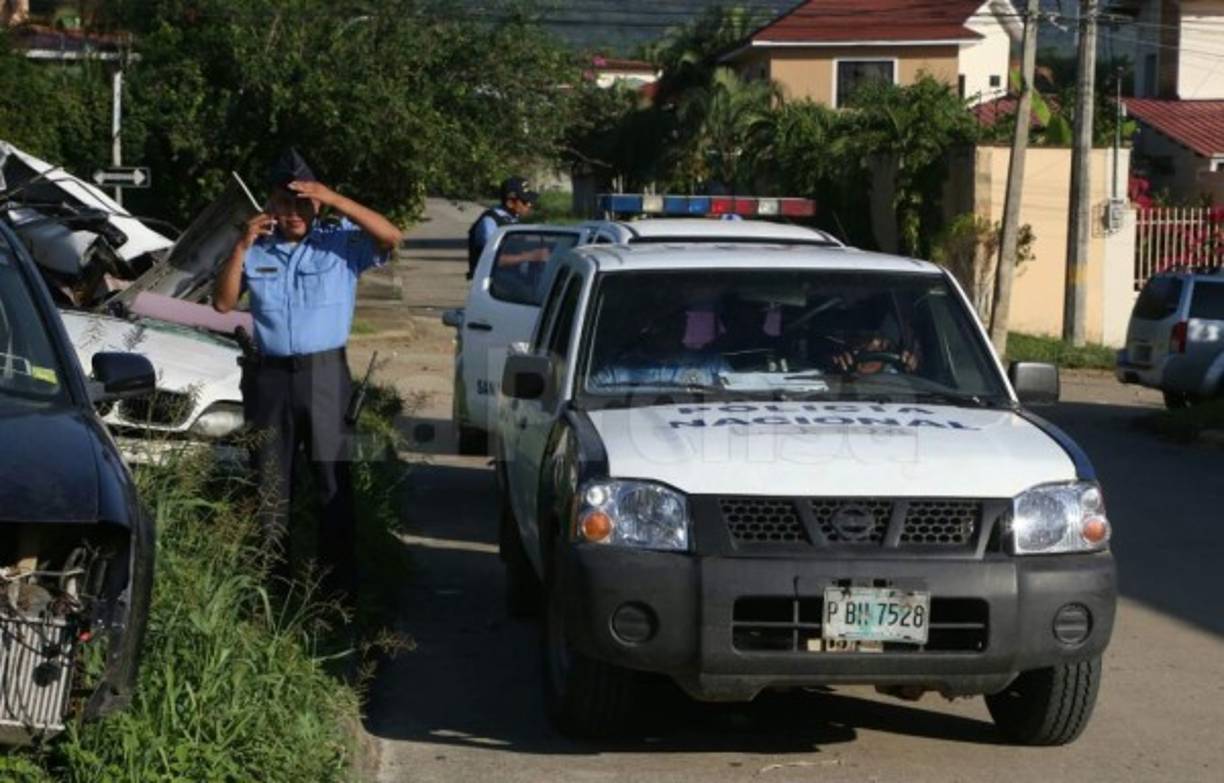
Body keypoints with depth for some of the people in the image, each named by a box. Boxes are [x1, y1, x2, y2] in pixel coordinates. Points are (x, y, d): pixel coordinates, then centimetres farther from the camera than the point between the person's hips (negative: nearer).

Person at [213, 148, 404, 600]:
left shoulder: (340, 242, 0)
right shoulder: (257, 250, 8)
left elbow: (391, 237, -16)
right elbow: (222, 303, 3)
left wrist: (336, 201, -22)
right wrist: (241, 247, -7)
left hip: (324, 374, -3)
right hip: (269, 375, 3)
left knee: (332, 482, -1)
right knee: (270, 484, 9)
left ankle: (340, 584, 2)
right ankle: (271, 579, 18)